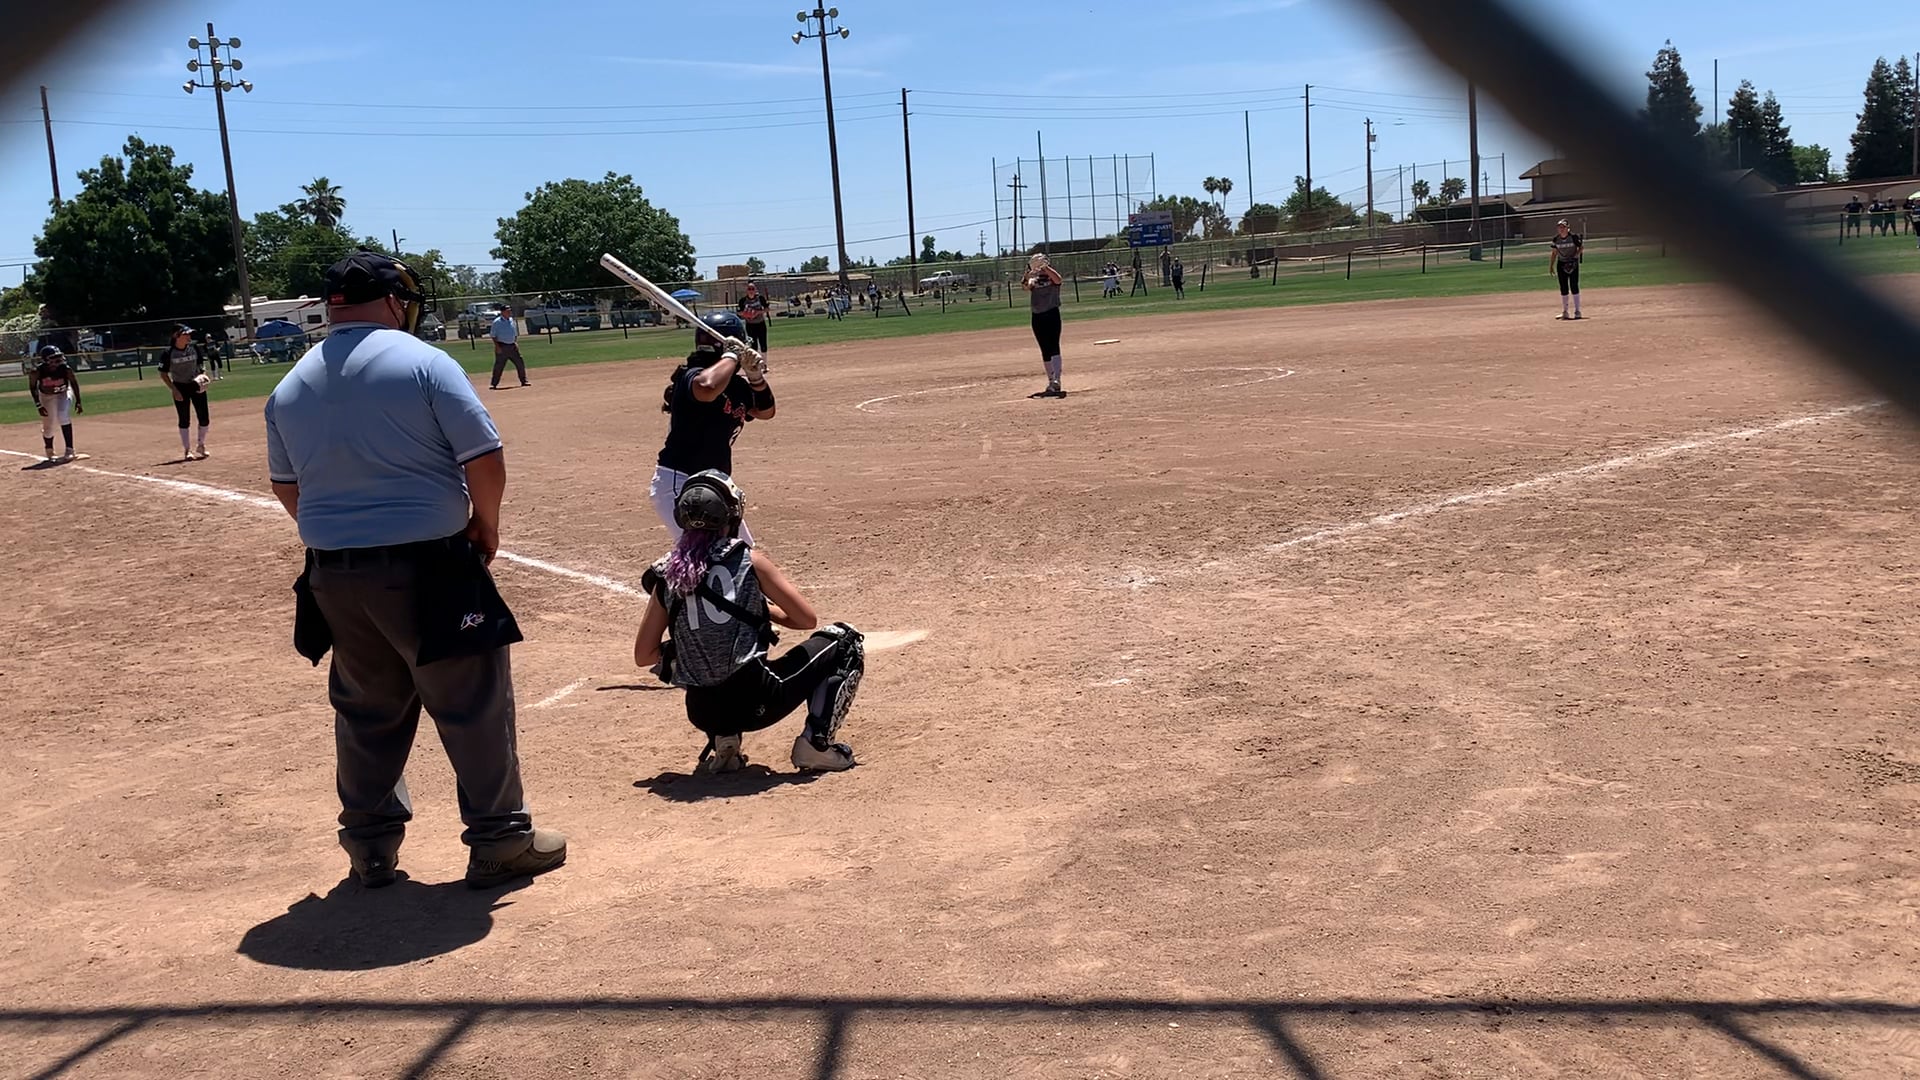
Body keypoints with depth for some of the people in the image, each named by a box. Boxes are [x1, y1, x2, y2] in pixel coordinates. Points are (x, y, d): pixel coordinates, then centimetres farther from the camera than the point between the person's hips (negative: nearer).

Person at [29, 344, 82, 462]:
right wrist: (38, 405, -18)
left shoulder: (66, 369, -27)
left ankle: (69, 450, -23)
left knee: (63, 417, -25)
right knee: (47, 426, 6)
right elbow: (32, 387, -13)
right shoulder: (38, 371, -29)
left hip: (64, 395, -1)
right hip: (46, 397, 1)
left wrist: (78, 402, -7)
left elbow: (74, 383, -9)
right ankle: (49, 453, 30)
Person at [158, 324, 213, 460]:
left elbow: (202, 363, 10)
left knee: (204, 418, 1)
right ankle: (187, 450, 11)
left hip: (197, 386, 3)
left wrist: (203, 374, -11)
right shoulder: (168, 353, -13)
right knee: (184, 420, 1)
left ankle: (200, 446, 22)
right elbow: (163, 374, -6)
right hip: (180, 387, -3)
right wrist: (174, 390, -13)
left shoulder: (195, 347, -4)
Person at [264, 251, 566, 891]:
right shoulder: (423, 363, -10)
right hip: (426, 569, -6)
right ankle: (500, 839, 12)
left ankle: (371, 845, 26)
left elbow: (285, 486, 15)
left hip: (334, 575, 6)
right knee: (473, 703, 5)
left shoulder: (291, 387, 7)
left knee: (367, 710, 18)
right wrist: (485, 523, 3)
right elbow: (485, 458, -13)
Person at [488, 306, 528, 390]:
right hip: (502, 346, -6)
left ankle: (523, 381, 15)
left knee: (520, 363, 5)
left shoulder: (512, 321, 12)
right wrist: (497, 346, -16)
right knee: (499, 366, -5)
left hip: (512, 346, 6)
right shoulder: (497, 322, -7)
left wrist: (516, 342, 6)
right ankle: (494, 384, 2)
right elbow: (493, 335, -8)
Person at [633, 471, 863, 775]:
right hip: (756, 703, -4)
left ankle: (722, 740, 15)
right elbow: (807, 619, 1)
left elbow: (644, 656, 10)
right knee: (844, 641, 16)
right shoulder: (747, 559, -3)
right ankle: (816, 742, 3)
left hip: (702, 712, 5)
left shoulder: (667, 574, 6)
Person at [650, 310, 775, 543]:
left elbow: (765, 411, 13)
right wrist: (732, 356, -28)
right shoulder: (692, 377, -20)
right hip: (677, 485, -10)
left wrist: (755, 377, -5)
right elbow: (707, 387, -45)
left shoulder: (735, 384, 6)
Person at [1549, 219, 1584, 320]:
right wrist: (1551, 266, 4)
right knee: (1563, 288, 6)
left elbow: (1581, 247, 0)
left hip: (1573, 264, -3)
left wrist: (1575, 255, -16)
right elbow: (1554, 253, 9)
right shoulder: (1556, 239, 1)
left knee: (1574, 287, -7)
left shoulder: (1573, 237, -9)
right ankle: (1564, 312, 14)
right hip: (1561, 264, 3)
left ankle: (1577, 311, -1)